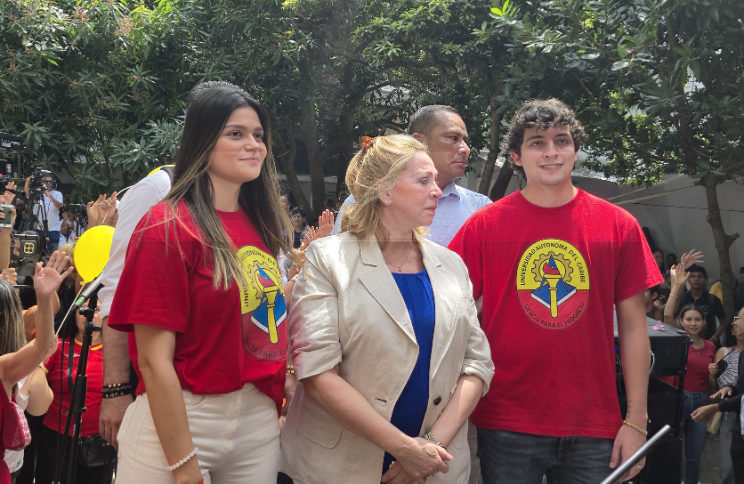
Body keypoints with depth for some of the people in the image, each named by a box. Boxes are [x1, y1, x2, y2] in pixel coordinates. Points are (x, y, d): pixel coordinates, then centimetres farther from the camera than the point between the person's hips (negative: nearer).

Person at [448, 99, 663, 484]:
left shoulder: (619, 226, 2)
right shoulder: (484, 225, -2)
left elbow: (633, 327, 4)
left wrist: (636, 422, 0)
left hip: (593, 428, 1)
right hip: (506, 425, -1)